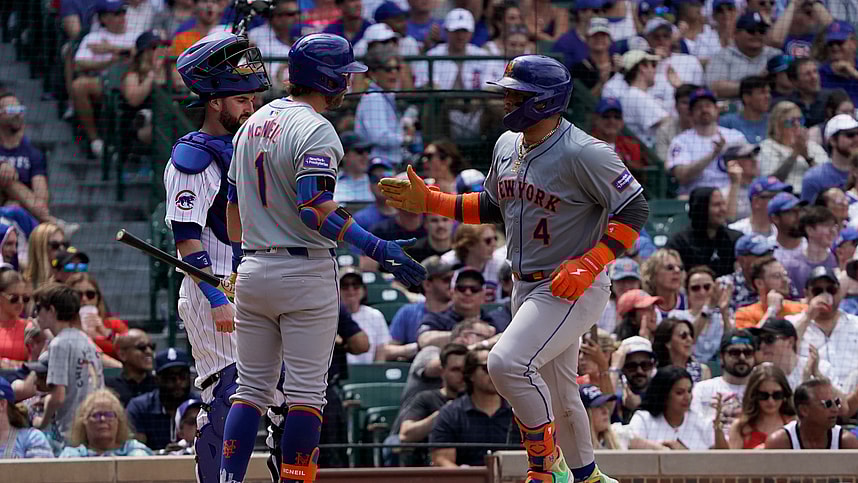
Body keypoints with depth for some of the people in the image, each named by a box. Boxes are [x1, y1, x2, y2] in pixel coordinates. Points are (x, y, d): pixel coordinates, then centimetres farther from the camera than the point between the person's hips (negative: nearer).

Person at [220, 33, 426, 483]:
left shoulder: (252, 124, 13)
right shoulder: (314, 129, -12)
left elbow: (233, 211, 18)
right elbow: (315, 209, -23)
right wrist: (376, 248, -26)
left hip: (252, 271, 7)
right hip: (305, 273, -7)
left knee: (252, 387, 11)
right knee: (305, 393, -2)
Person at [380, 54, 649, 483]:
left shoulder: (582, 153, -19)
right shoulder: (507, 145, 7)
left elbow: (634, 209, -16)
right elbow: (492, 206, 21)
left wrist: (588, 265, -23)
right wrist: (427, 201, 11)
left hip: (575, 287, -9)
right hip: (526, 286, 9)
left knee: (508, 362, -24)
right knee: (557, 394, 17)